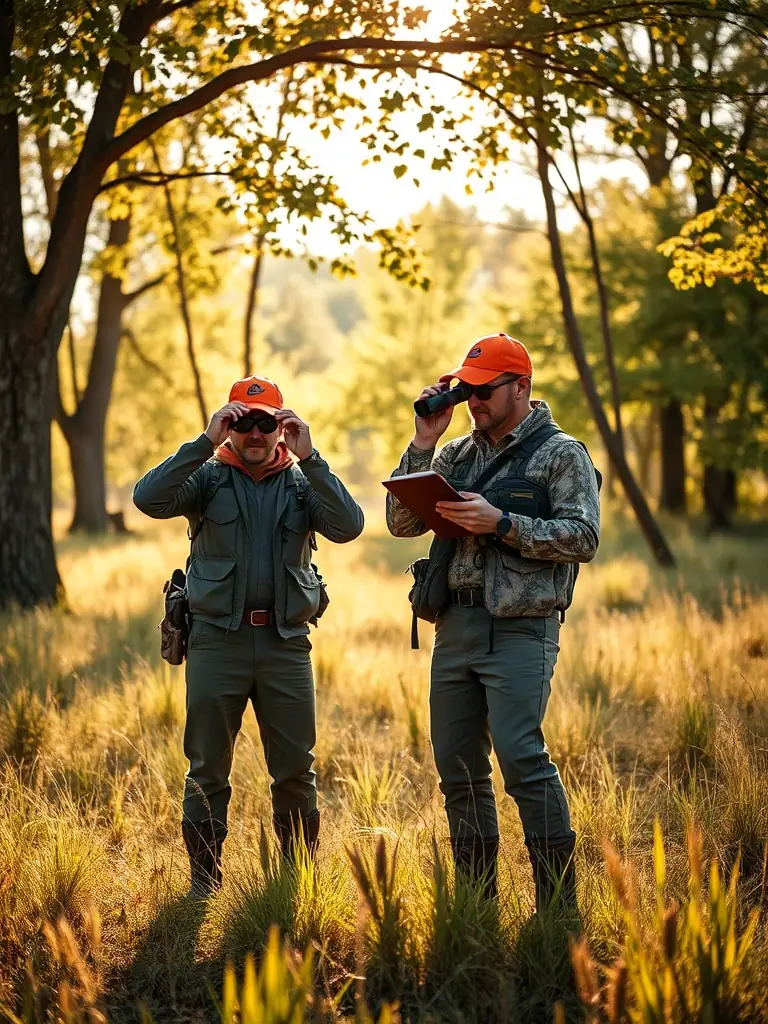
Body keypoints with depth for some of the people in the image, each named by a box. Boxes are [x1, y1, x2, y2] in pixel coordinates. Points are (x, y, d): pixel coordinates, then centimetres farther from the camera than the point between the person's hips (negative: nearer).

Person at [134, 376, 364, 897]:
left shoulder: (303, 481, 9)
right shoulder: (207, 477, 4)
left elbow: (348, 526, -10)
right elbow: (149, 498, -15)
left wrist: (309, 457, -14)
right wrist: (205, 443, -18)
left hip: (286, 642, 1)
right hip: (217, 639, -1)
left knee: (297, 770, 6)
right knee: (208, 770, 5)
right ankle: (205, 881, 14)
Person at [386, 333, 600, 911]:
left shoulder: (561, 453, 2)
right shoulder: (457, 455, 18)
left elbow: (583, 537, -8)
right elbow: (402, 523, 10)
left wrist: (502, 524, -16)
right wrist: (423, 444, 3)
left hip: (520, 628, -6)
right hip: (455, 626, 6)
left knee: (521, 757, -16)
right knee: (457, 766, 7)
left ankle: (559, 902, -9)